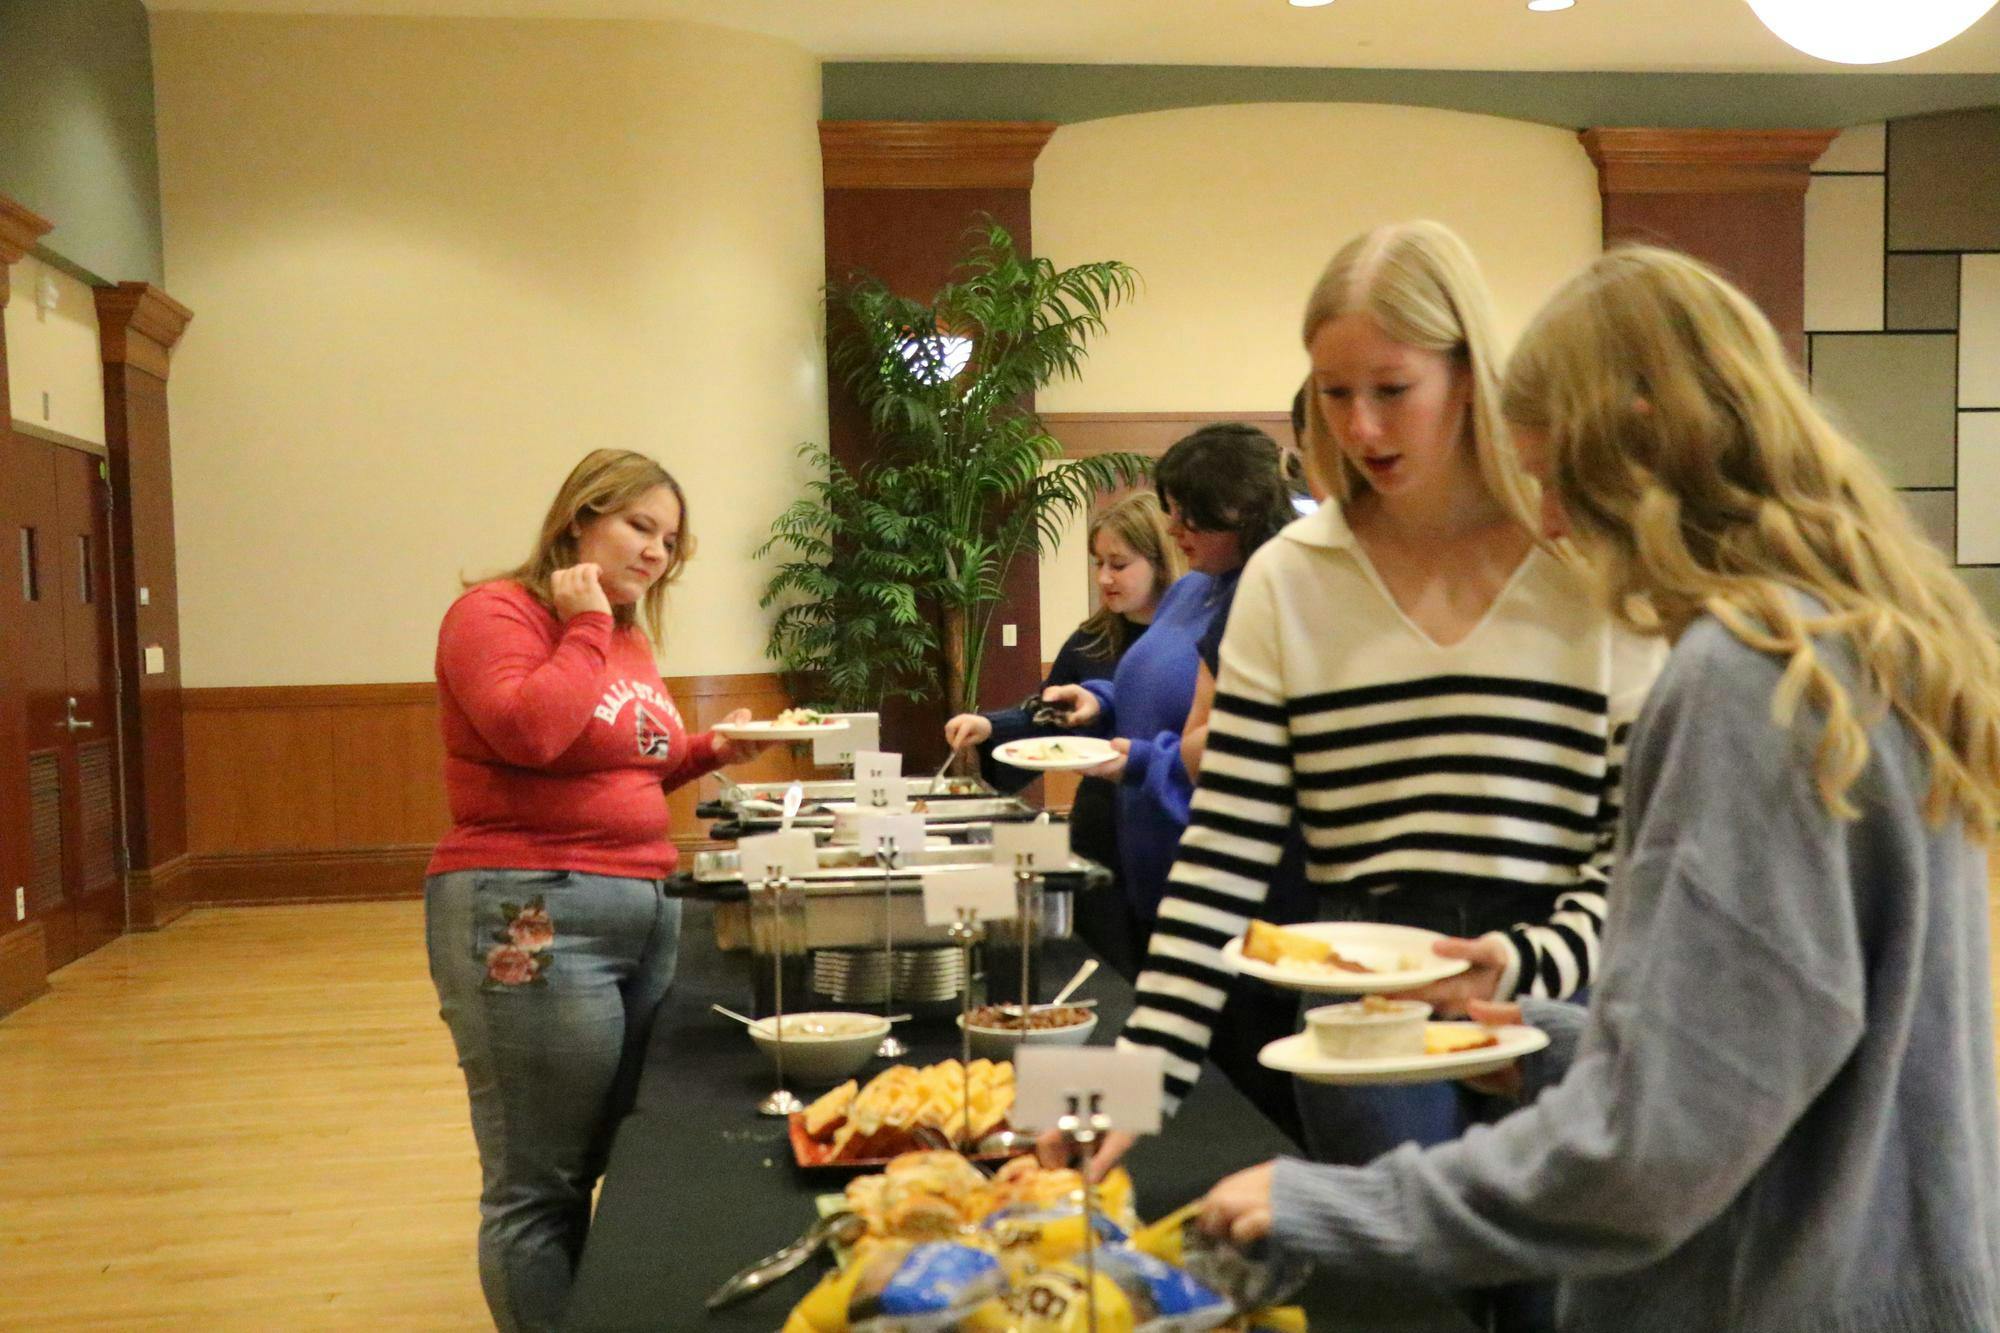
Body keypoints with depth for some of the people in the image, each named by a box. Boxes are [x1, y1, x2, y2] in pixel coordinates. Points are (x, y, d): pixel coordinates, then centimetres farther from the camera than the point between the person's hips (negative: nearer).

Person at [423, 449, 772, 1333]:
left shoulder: (629, 637, 17)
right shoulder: (496, 612, -7)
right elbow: (530, 732, -25)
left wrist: (708, 752, 11)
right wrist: (585, 627, -12)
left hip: (647, 909, 9)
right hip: (529, 916, -8)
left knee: (616, 1163, 14)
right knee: (538, 1187, -1)